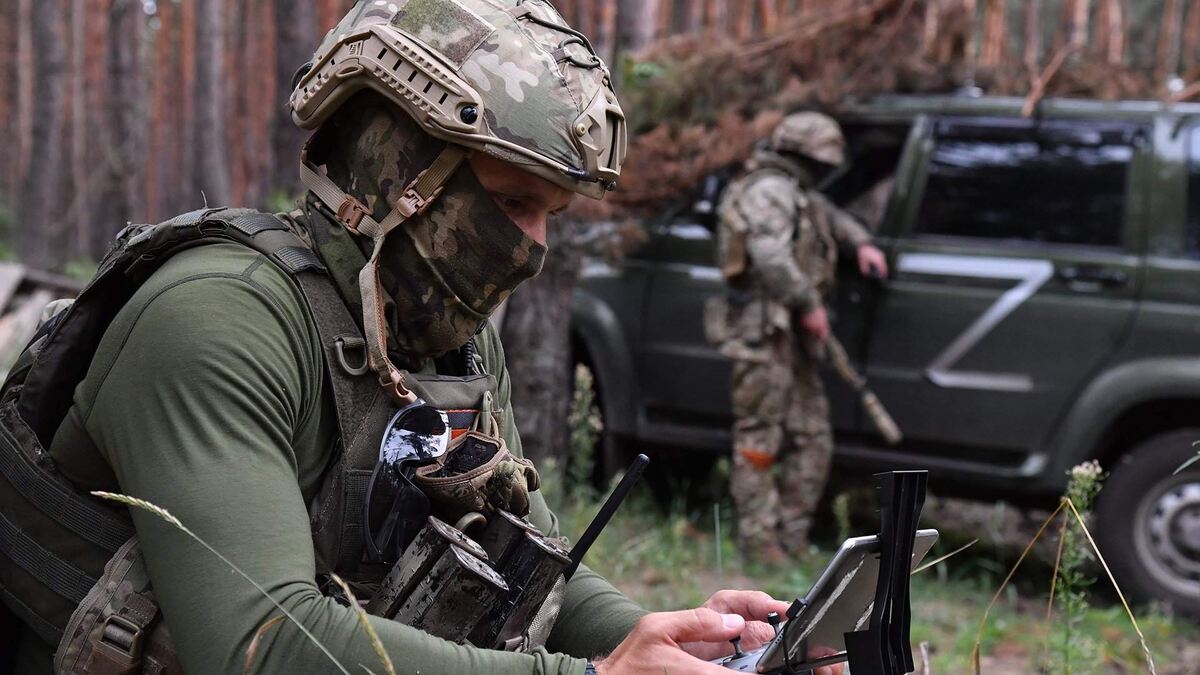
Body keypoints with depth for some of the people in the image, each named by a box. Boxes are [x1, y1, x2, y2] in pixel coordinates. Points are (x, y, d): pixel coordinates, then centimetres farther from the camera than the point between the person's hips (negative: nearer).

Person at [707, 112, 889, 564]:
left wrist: (861, 242, 26)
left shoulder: (795, 193, 21)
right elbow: (771, 255, -26)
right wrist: (809, 304, -21)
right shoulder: (770, 190, -12)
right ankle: (759, 542, -2)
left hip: (791, 334, 11)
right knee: (760, 438, -6)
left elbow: (828, 214, 42)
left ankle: (792, 539, 15)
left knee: (811, 440, 10)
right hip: (763, 332, -11)